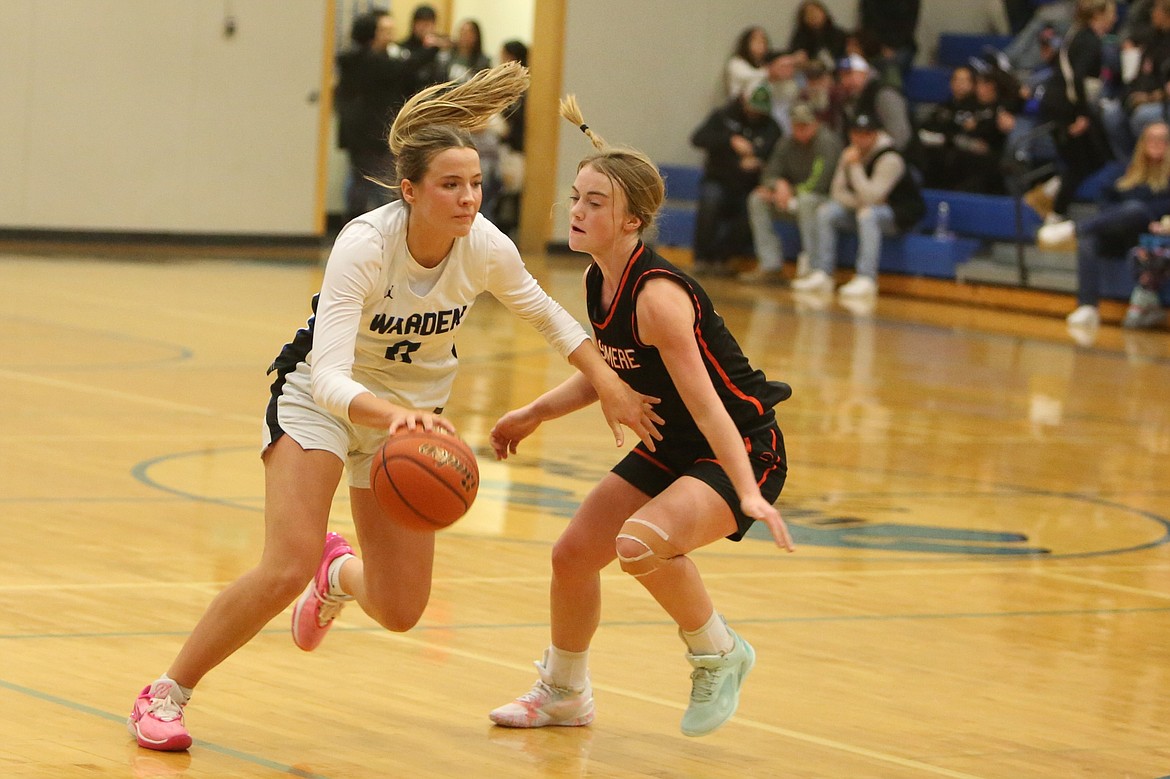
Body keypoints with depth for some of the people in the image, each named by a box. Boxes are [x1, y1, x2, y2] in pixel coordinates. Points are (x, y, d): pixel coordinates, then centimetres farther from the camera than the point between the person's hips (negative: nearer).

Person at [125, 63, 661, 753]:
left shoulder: (487, 249, -19)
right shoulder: (365, 245, -32)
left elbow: (545, 314, 4)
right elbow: (328, 376, -39)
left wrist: (609, 384, -2)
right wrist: (389, 412, -58)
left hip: (415, 411, 4)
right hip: (324, 399, -4)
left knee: (400, 611, 3)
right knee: (286, 572, -22)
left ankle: (340, 573, 42)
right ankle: (165, 695, -2)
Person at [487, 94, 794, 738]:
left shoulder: (657, 294, -27)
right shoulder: (597, 284, -1)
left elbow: (705, 402, -31)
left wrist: (748, 495, -37)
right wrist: (535, 414, 13)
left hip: (740, 451, -9)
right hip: (668, 450, 9)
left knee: (643, 541, -33)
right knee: (573, 553, 10)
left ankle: (718, 654, -6)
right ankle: (564, 693, 35)